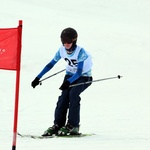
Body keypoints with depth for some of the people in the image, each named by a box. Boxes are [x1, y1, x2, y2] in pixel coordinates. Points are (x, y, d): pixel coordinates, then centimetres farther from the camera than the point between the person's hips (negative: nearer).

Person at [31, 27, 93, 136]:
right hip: (70, 74, 5)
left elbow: (79, 72, -31)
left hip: (84, 77, -5)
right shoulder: (62, 50, -10)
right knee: (64, 96, -15)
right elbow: (51, 64, -1)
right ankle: (58, 125, -9)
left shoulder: (80, 52, -26)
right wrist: (38, 78, -5)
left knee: (73, 93, -27)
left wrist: (68, 82, -46)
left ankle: (73, 126, -20)